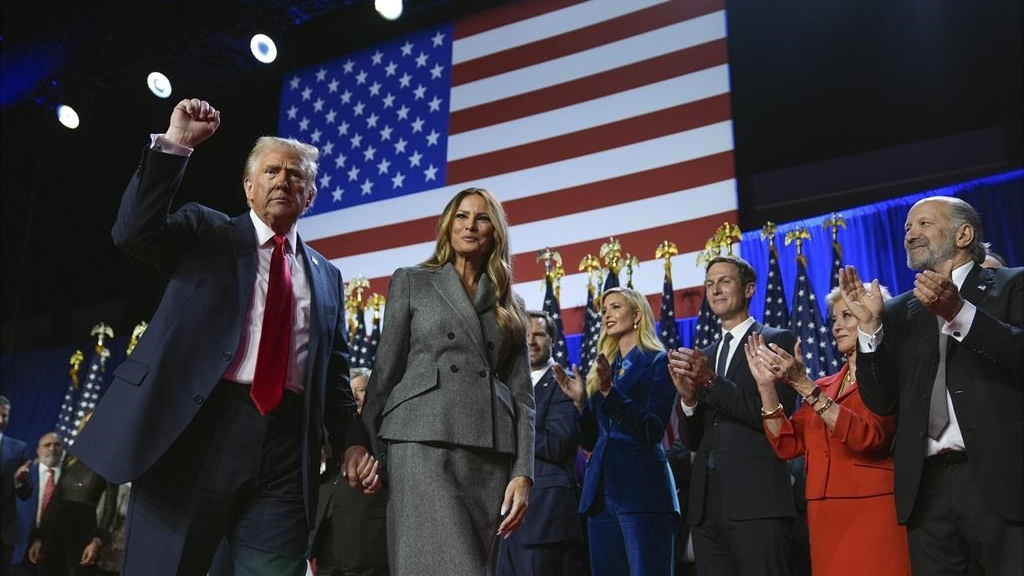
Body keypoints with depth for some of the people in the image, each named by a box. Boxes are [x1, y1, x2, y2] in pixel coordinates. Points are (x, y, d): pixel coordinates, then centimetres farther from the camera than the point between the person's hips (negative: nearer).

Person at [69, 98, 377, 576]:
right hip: (197, 429, -2)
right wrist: (173, 145, -12)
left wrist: (351, 441, 7)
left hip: (286, 445, 3)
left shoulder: (326, 276, 20)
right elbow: (133, 232, -6)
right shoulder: (206, 231, 12)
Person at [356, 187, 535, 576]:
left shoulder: (508, 308, 20)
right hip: (425, 443, -3)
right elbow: (385, 371, 9)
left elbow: (522, 395, 12)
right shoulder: (411, 282, 13)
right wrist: (370, 453, 2)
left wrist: (523, 472, 0)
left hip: (491, 454, 4)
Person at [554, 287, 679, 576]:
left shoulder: (658, 361, -1)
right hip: (600, 490, 7)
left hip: (641, 490, -6)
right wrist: (580, 401, 0)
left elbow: (654, 430, -12)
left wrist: (610, 392, -20)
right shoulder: (602, 367, 18)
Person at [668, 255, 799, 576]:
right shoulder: (703, 357, 18)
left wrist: (712, 381, -16)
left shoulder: (778, 341, 2)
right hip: (706, 501, 6)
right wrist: (688, 397, -6)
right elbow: (691, 439, 14)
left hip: (756, 498, -5)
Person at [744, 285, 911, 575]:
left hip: (873, 515, -5)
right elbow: (788, 445, 4)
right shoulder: (824, 386, 14)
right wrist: (766, 384, -7)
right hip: (826, 518, 6)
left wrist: (803, 384, -23)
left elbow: (869, 436, -20)